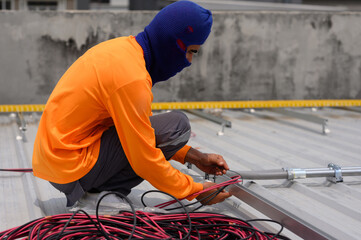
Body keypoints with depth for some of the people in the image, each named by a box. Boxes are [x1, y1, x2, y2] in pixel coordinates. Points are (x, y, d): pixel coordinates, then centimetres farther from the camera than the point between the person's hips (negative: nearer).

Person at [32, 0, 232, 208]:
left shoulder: (124, 47, 6)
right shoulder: (132, 78, -23)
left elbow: (142, 128, 16)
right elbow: (145, 161, -18)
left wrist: (194, 157, 12)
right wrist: (195, 191, -6)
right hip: (70, 170, -9)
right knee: (177, 125, -12)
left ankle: (93, 187, 9)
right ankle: (105, 190, -7)